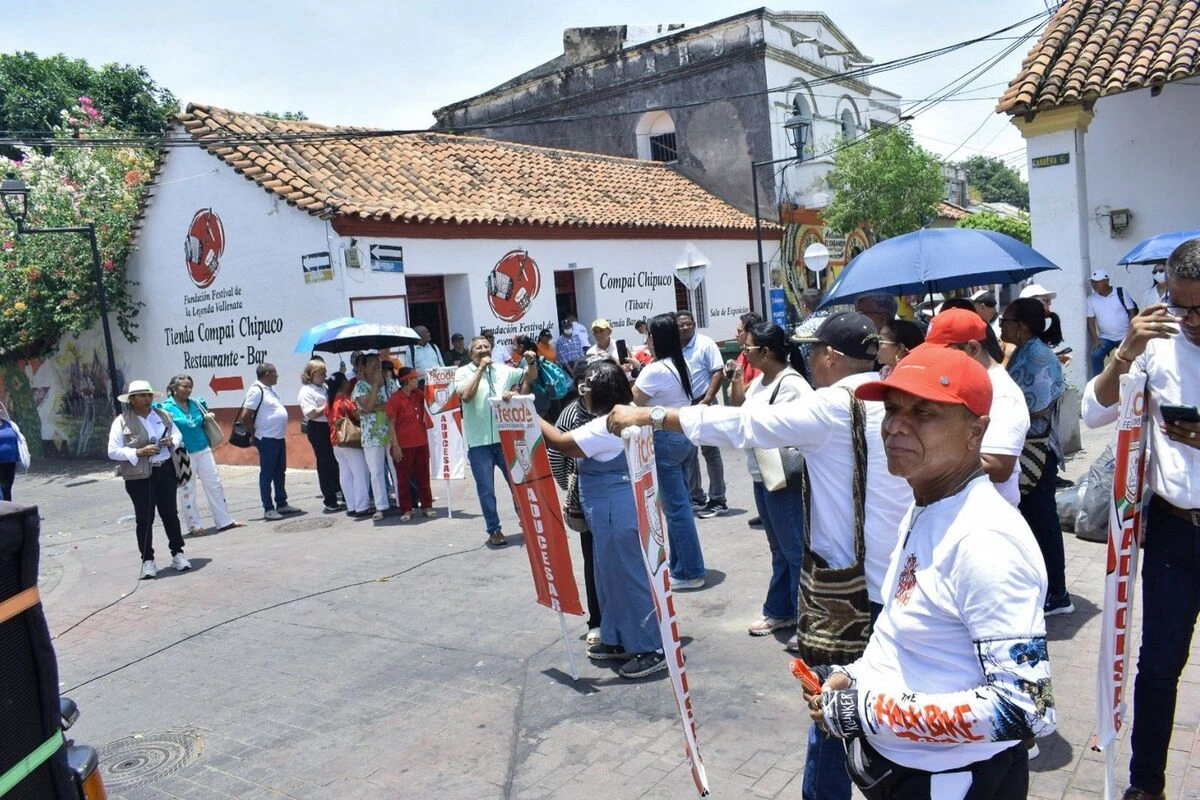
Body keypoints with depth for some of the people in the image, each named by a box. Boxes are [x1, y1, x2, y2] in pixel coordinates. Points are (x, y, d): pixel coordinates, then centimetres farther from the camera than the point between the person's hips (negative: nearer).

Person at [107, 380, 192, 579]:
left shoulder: (162, 415, 7)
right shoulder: (121, 421, -6)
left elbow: (178, 435, 18)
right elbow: (113, 451, -9)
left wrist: (171, 441, -4)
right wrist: (139, 452, -20)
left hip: (165, 470, 4)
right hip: (139, 475, -4)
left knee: (170, 514, 9)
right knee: (145, 518, 2)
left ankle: (177, 553, 20)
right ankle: (147, 560, 12)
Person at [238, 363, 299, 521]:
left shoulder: (269, 389, 13)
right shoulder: (256, 390, -15)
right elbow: (245, 416, -19)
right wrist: (254, 433, -8)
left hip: (279, 438, 9)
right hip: (267, 440, -9)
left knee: (280, 472, 15)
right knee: (267, 474, -2)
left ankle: (282, 504, 25)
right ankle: (268, 509, 3)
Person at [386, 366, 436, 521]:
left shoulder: (418, 395, 6)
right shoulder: (395, 399, -12)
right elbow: (391, 424, -12)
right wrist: (395, 446, -15)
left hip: (421, 443, 6)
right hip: (404, 446, -6)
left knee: (423, 476, 11)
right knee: (404, 478, 4)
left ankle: (426, 506, 19)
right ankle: (406, 510, 10)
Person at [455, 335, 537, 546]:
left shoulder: (503, 370, 6)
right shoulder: (463, 373, -2)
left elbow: (530, 377, 15)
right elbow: (466, 395, -19)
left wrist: (532, 362, -6)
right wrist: (480, 368, -15)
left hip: (505, 437, 3)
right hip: (479, 442, -3)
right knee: (486, 489, 5)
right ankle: (494, 530, 16)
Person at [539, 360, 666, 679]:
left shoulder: (607, 426, -22)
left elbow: (562, 443, -18)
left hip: (618, 513, -11)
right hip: (615, 512, 11)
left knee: (630, 578, -2)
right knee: (614, 577, 19)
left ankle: (651, 649, 7)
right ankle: (619, 640, 30)